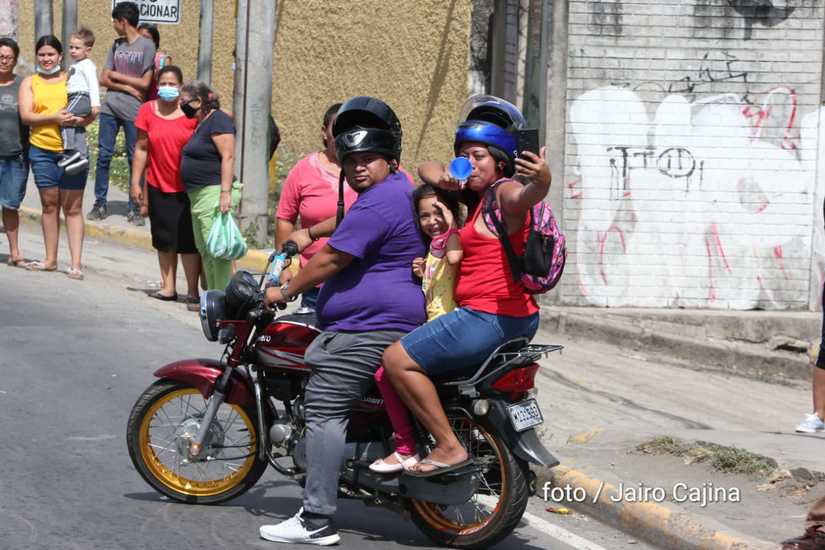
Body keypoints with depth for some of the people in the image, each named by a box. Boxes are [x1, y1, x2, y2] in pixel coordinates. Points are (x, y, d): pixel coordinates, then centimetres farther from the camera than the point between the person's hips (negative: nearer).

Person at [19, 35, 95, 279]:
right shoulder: (30, 83, 10)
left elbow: (91, 112, 6)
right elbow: (26, 115, -2)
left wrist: (79, 120, -16)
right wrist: (54, 117, -16)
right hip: (42, 150, 1)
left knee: (73, 207, -2)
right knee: (49, 204, 9)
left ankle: (76, 264, -5)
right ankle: (50, 259, 18)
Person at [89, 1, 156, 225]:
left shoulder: (146, 46, -6)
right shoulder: (117, 45, 10)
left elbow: (145, 83, -10)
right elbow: (104, 79, 6)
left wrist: (117, 76, -4)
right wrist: (129, 88, -8)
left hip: (133, 111, -5)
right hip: (110, 108, 5)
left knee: (135, 159, 2)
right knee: (104, 155, 5)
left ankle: (134, 208, 9)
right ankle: (100, 203, 13)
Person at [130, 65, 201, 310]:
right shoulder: (148, 111, 1)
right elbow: (141, 148, 5)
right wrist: (136, 182, 2)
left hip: (187, 189, -3)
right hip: (159, 188, 3)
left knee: (187, 241, -3)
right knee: (164, 239, 11)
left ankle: (193, 292, 2)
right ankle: (168, 287, 20)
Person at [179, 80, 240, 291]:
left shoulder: (218, 121, -11)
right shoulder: (201, 123, 19)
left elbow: (228, 157, -19)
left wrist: (226, 192, -26)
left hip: (214, 193, -11)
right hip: (199, 196, 11)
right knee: (204, 250, 13)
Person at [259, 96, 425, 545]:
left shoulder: (379, 203, -17)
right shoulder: (398, 188, 17)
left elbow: (331, 260, -16)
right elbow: (351, 221, 38)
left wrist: (284, 292, -6)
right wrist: (309, 233, 43)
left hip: (371, 326, -12)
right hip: (398, 318, 12)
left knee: (324, 408, -14)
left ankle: (316, 521, -18)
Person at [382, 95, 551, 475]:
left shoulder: (505, 191, -12)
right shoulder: (478, 195, 18)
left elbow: (526, 195, -37)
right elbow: (428, 169, 26)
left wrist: (542, 178, -62)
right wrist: (441, 179, 2)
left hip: (492, 317, -11)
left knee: (397, 359, -14)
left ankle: (449, 447, -13)